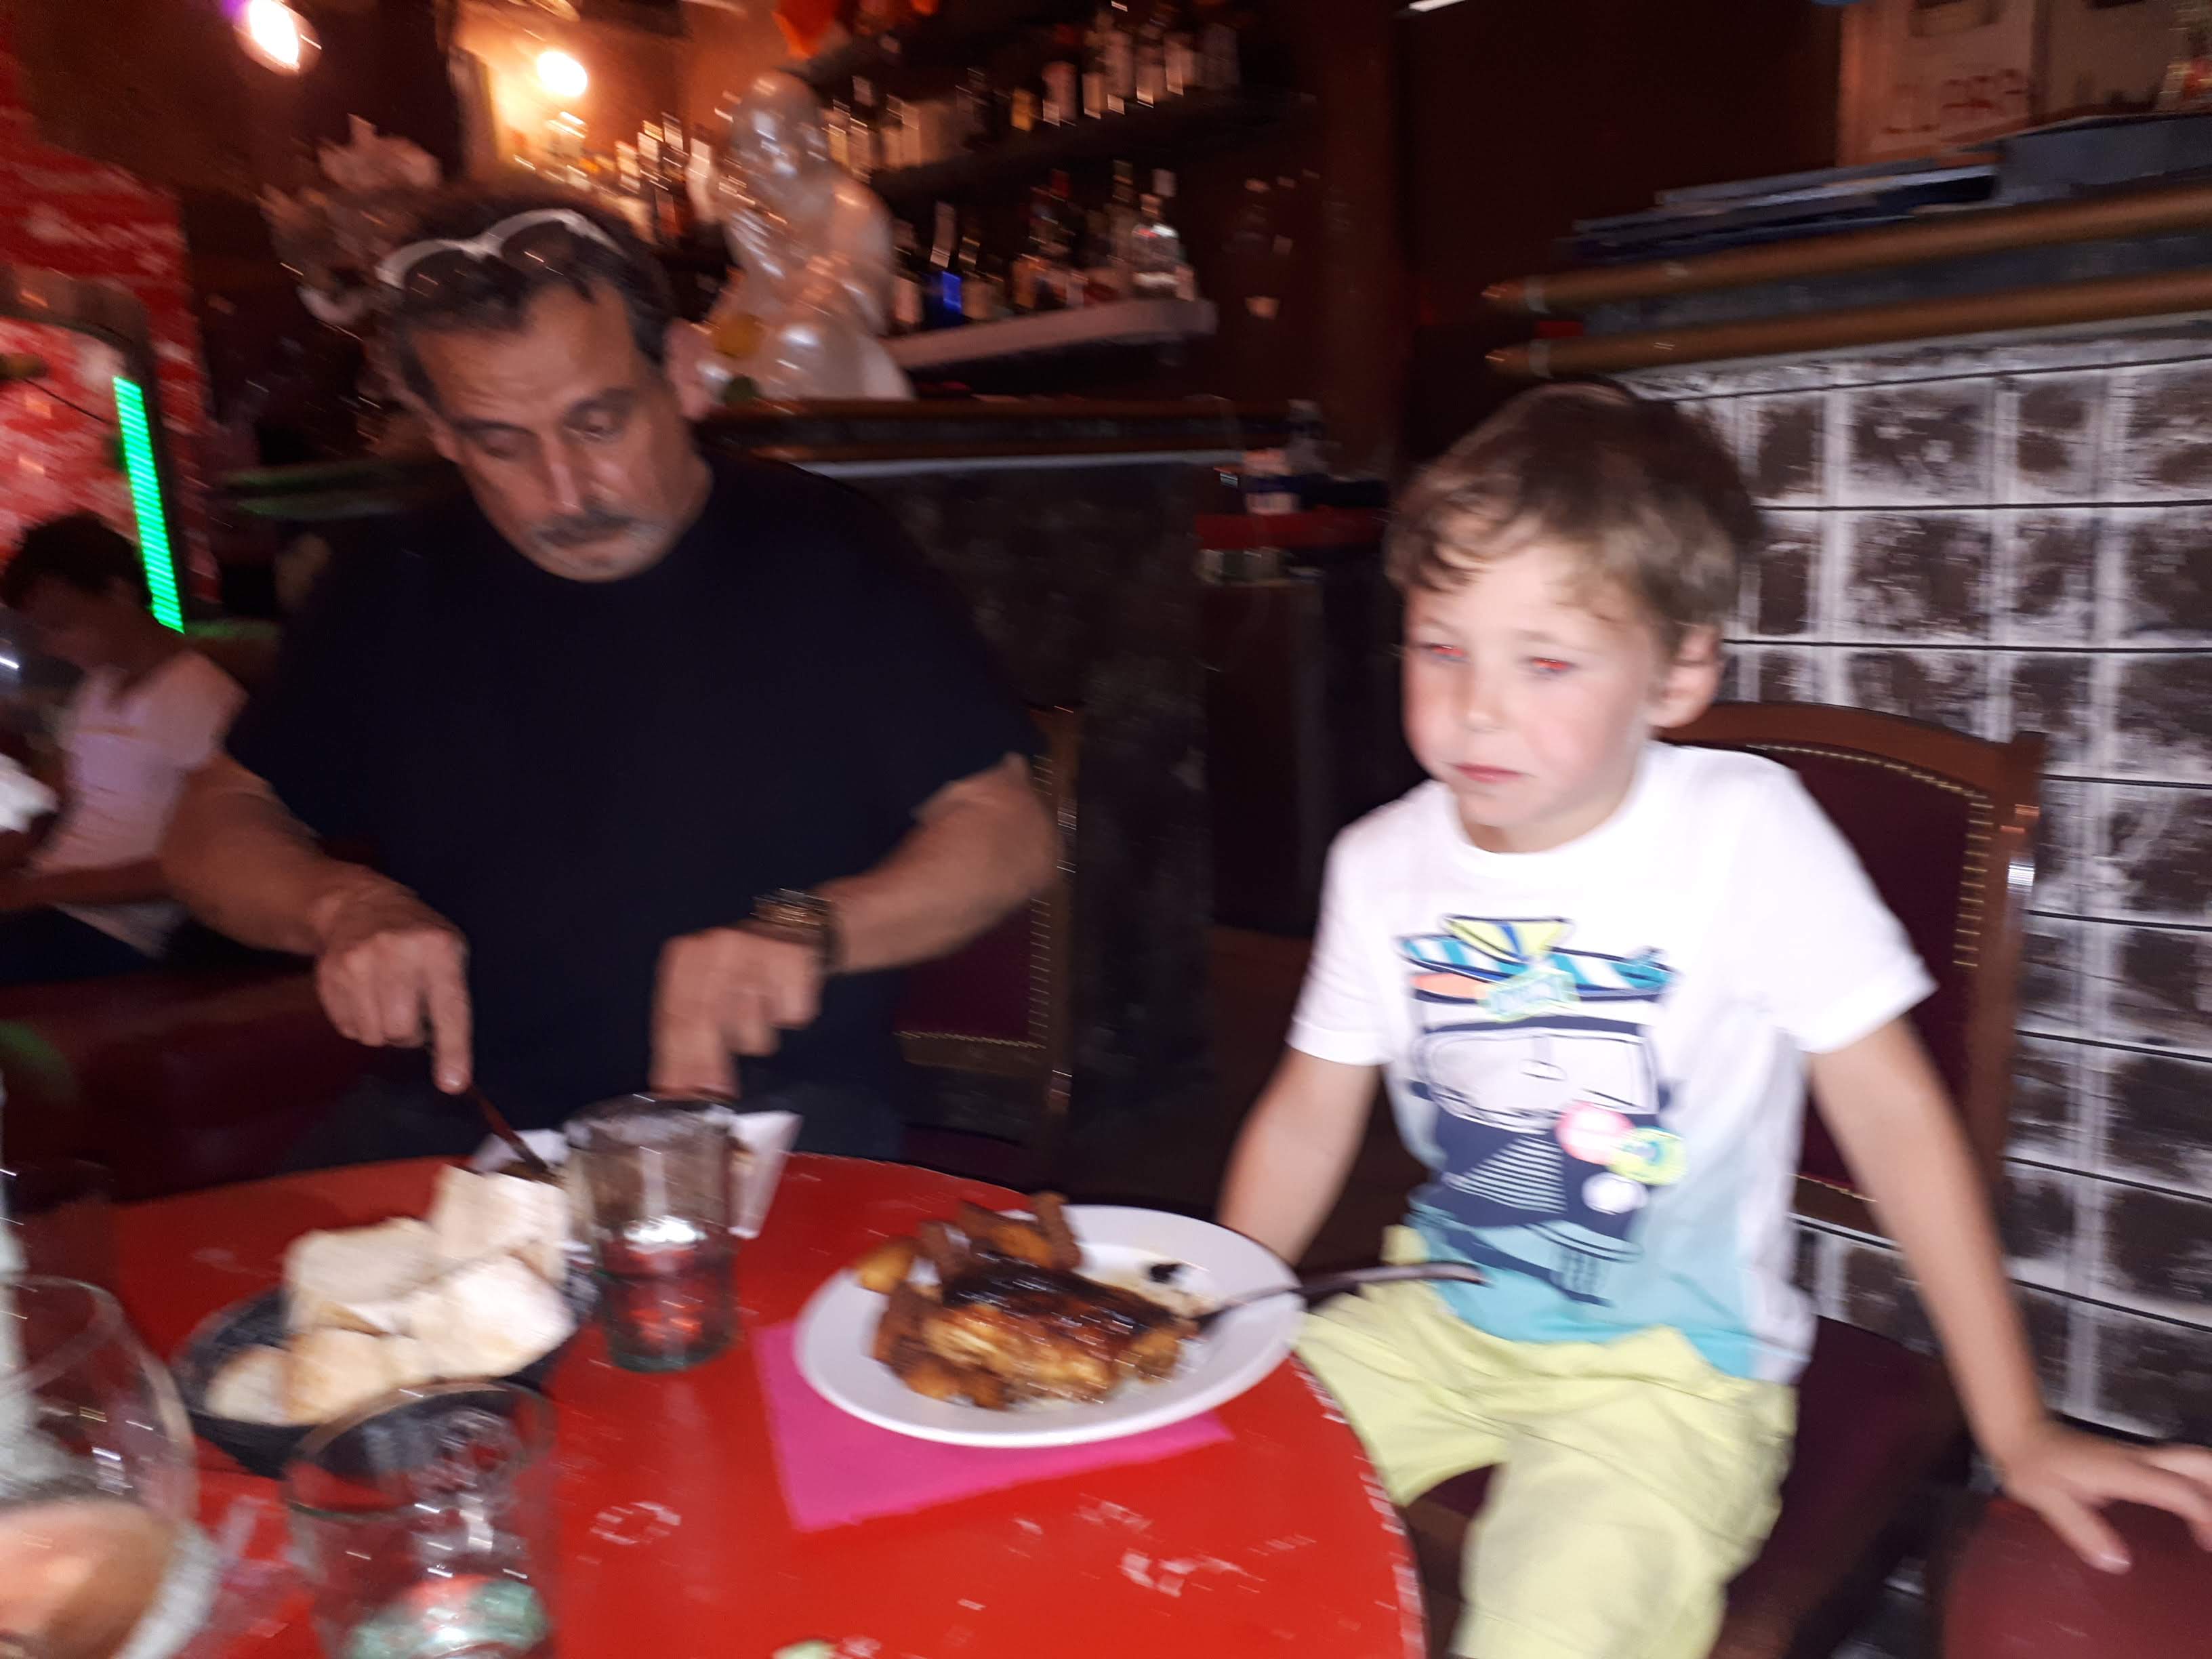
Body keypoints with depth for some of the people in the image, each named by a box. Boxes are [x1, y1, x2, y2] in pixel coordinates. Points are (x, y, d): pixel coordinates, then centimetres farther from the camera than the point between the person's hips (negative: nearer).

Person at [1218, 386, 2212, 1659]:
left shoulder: (1742, 831, -16)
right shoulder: (1384, 864, -5)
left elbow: (1893, 1115, -12)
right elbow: (1308, 1123, 5)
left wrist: (2017, 1429, -10)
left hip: (1666, 1364, -3)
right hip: (1441, 1318, 4)